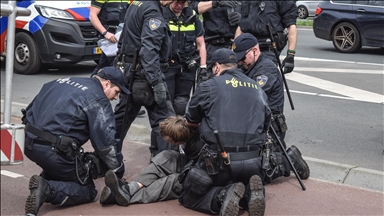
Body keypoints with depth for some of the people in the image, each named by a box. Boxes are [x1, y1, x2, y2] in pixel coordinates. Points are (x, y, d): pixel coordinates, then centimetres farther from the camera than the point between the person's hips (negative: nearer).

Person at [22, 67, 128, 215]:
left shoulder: (62, 82, 17)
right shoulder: (98, 100, -6)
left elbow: (30, 109, 23)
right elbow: (106, 143, -9)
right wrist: (118, 172, 0)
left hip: (29, 142, 8)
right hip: (54, 149, -8)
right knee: (88, 191, 7)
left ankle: (44, 182, 9)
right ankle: (48, 190, -16)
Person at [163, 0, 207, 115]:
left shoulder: (192, 17, 8)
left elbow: (201, 44, 13)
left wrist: (203, 68, 6)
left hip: (187, 67, 3)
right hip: (166, 66, -3)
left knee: (181, 104, 5)